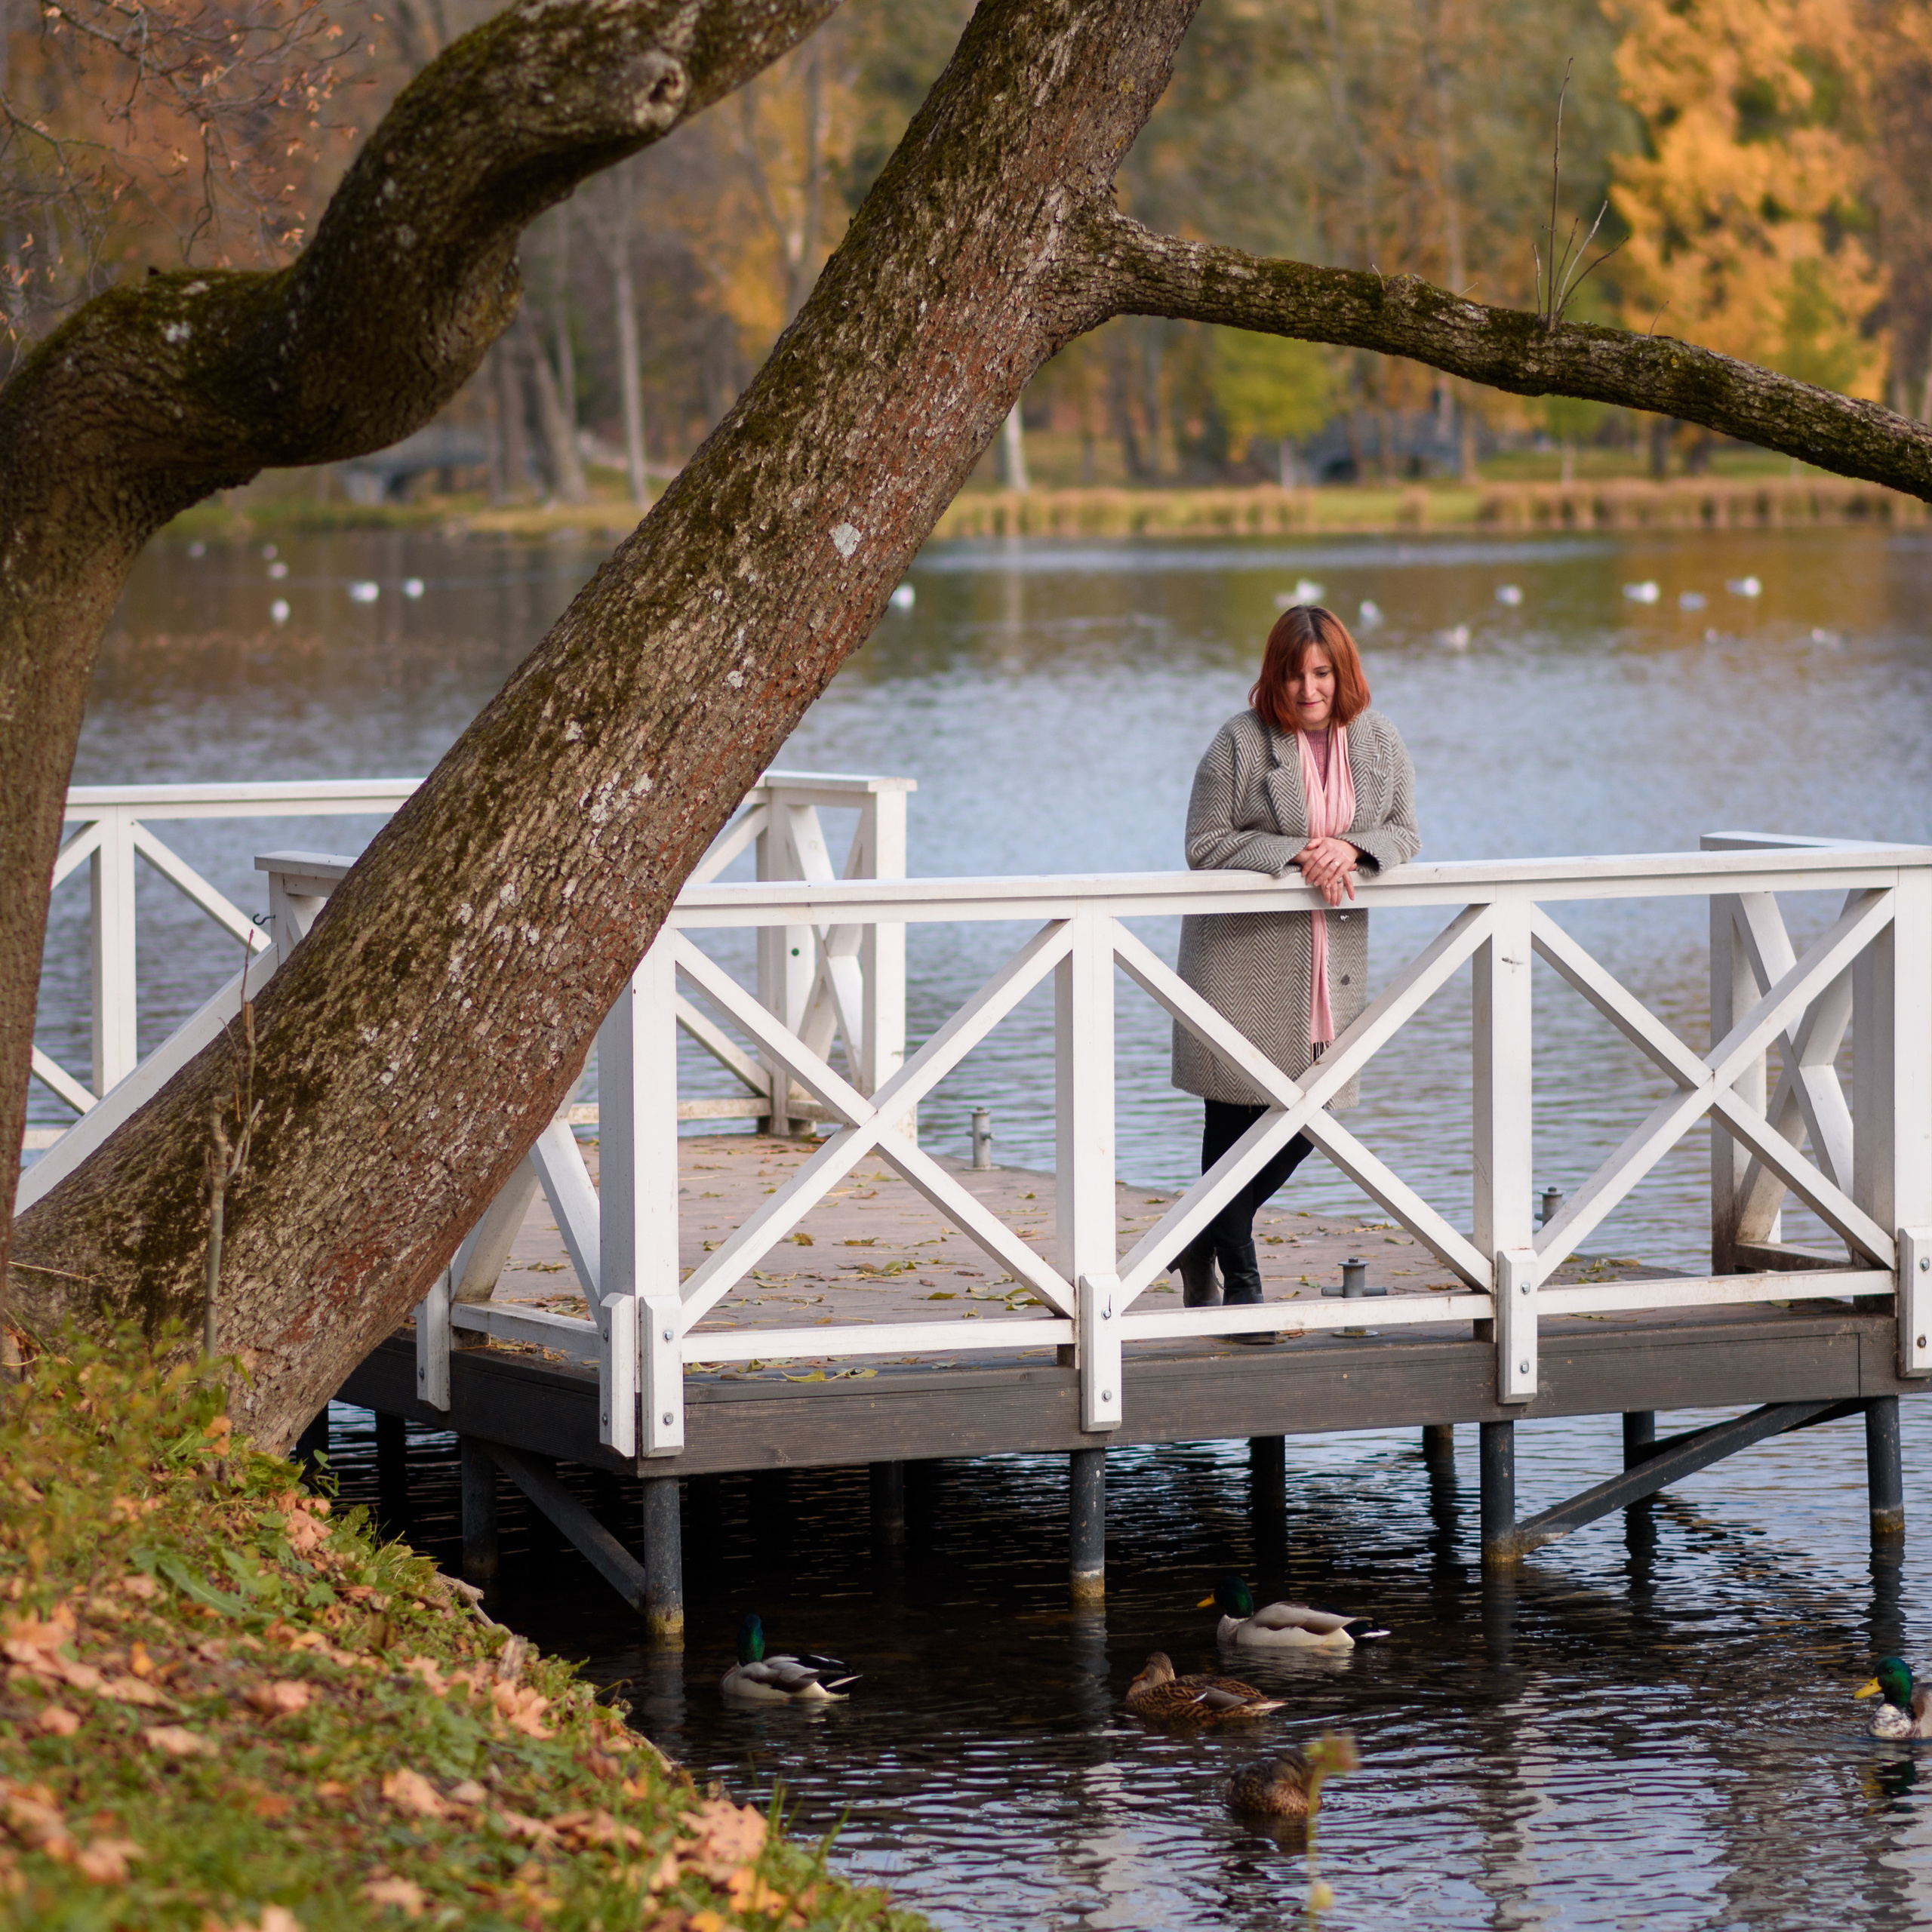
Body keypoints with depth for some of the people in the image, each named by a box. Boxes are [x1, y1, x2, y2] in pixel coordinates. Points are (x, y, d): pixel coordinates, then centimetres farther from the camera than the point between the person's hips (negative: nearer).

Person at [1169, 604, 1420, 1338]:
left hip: (1332, 954, 5)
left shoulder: (1378, 741, 6)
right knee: (1239, 1115, -2)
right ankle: (1238, 1277, 10)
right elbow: (1206, 844, -9)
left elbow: (1405, 834, 9)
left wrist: (1352, 850, -13)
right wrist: (1295, 857, -19)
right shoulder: (1242, 742, -8)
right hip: (1243, 954, -4)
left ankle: (1203, 1239, 27)